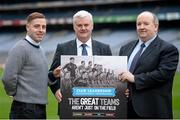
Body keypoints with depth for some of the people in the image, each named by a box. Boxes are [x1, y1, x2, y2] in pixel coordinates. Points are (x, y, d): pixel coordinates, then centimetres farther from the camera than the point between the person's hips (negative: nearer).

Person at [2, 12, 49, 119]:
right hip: (25, 109, -9)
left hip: (41, 108, 9)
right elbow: (8, 78, -18)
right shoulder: (21, 48, -12)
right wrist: (15, 94, -4)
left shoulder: (40, 50, 16)